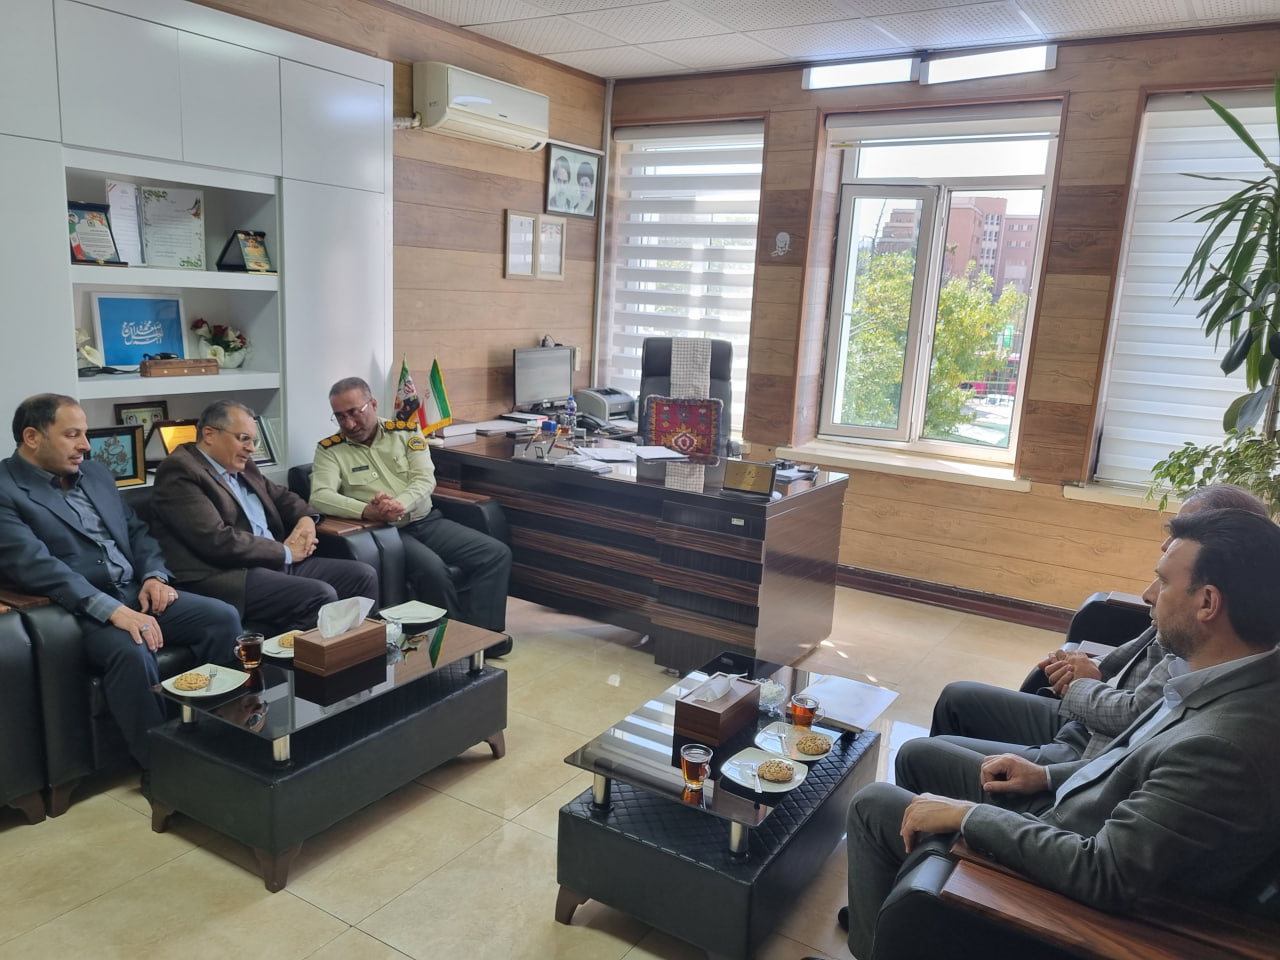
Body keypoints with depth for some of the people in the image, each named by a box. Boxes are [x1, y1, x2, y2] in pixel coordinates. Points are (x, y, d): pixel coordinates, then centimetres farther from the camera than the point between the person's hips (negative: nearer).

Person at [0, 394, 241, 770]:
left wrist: (154, 576, -1)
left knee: (223, 618, -13)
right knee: (132, 652, -36)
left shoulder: (95, 473, 16)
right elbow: (36, 566, -20)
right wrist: (113, 610, -30)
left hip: (137, 592, 7)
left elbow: (136, 531, 21)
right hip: (80, 610, -7)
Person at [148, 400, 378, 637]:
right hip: (228, 576, -9)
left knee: (363, 575, -1)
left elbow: (280, 495, 30)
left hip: (277, 563, 9)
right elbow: (217, 540, -20)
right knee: (320, 596, -28)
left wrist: (306, 518, 6)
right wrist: (285, 551, -12)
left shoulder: (242, 466, 16)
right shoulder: (179, 471, -10)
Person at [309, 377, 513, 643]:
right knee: (432, 568, -34)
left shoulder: (406, 432, 8)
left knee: (497, 553, -13)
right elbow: (320, 496, -13)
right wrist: (367, 511, -31)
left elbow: (425, 479, -4)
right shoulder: (330, 449, 2)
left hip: (427, 521, 4)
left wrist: (400, 504, -27)